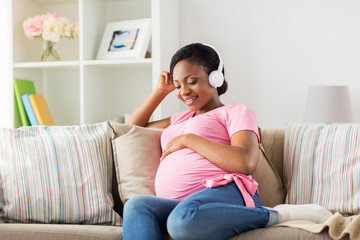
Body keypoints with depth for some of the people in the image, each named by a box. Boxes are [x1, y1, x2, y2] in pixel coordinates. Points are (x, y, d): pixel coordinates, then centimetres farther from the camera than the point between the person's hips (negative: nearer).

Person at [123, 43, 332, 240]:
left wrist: (188, 139, 1)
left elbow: (246, 163, -5)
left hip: (225, 192, -6)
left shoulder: (236, 111, 15)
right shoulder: (182, 119, 36)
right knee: (137, 207, -28)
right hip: (178, 205, 6)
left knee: (184, 220, -42)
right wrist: (161, 90, 34)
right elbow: (132, 127, 47)